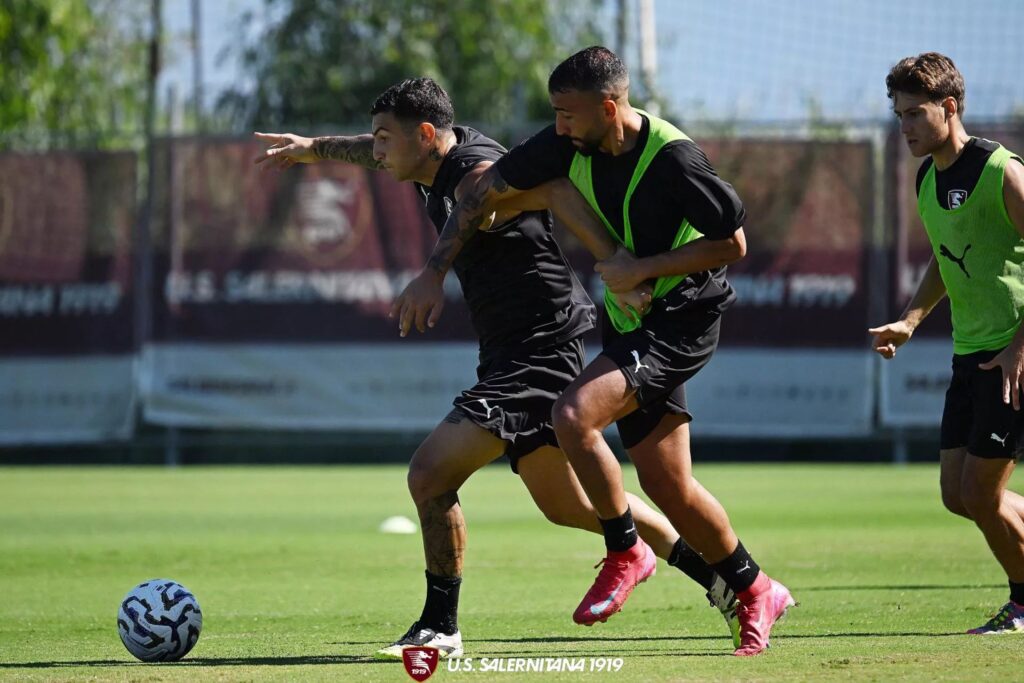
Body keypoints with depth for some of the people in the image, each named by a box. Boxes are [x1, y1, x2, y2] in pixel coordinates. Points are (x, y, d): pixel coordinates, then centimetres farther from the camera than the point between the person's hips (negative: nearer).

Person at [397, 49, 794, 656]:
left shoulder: (673, 159, -22)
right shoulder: (570, 143, -4)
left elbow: (732, 243, -14)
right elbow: (486, 192, 5)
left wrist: (643, 268, -19)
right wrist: (434, 274, 2)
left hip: (681, 320, -7)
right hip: (630, 323, 7)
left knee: (574, 415, -25)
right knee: (666, 482, 7)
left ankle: (625, 554, -6)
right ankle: (756, 593, 24)